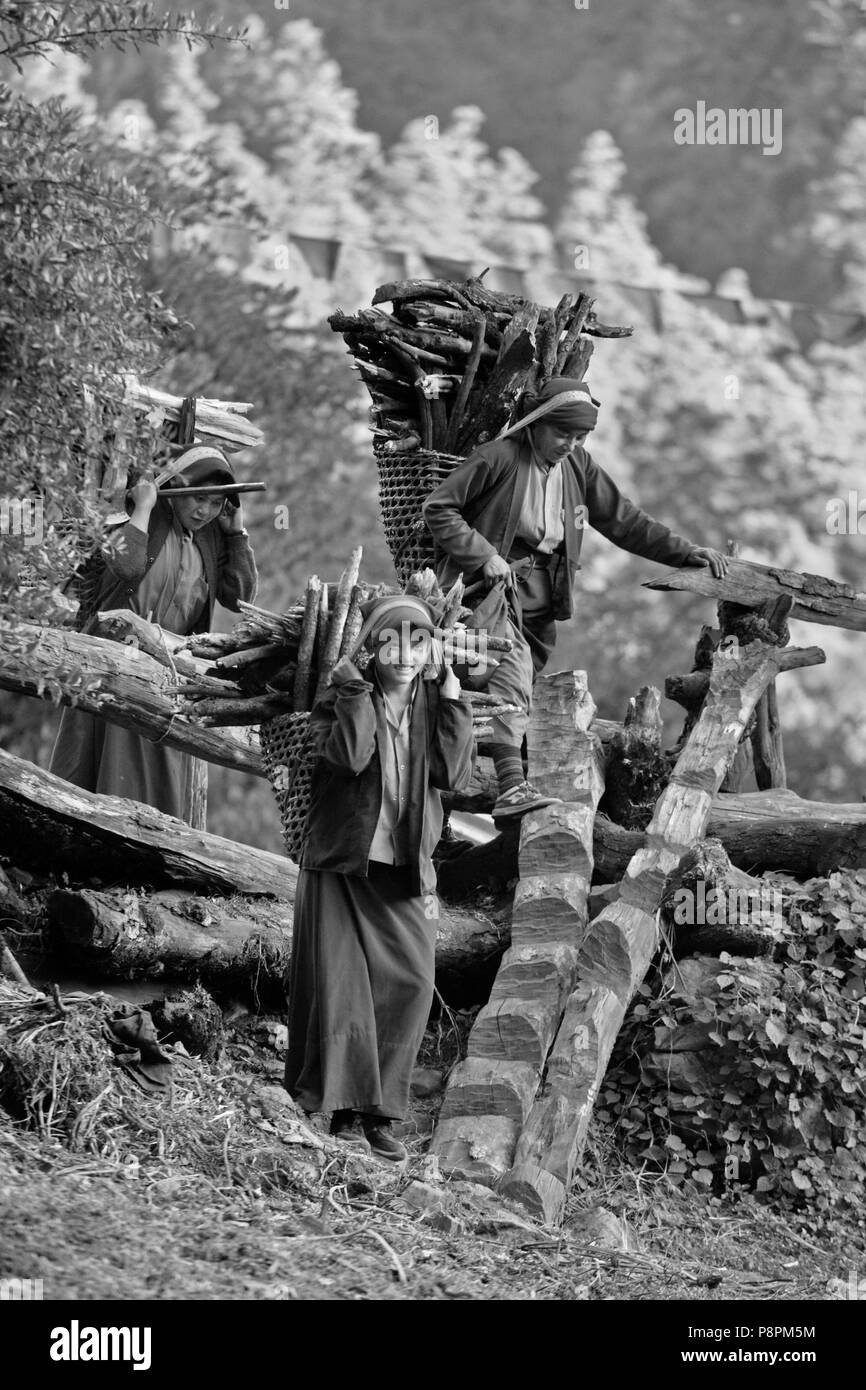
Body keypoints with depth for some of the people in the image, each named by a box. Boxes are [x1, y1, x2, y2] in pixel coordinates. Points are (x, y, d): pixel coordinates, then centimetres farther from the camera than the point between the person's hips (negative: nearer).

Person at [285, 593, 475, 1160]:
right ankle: (346, 1108, 0)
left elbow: (455, 774, -9)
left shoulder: (436, 705, 7)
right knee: (342, 984, -6)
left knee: (409, 983, -4)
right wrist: (355, 685, -18)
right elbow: (350, 754, -23)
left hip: (406, 875, 3)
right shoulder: (342, 700, -2)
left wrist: (453, 700, -10)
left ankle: (381, 1114, 4)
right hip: (341, 864, -3)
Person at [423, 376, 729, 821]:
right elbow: (437, 508, -8)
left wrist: (685, 552, 8)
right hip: (493, 580, -7)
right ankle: (511, 788, -37)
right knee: (512, 667, -25)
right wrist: (483, 556, -17)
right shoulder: (499, 458, -10)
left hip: (542, 591, 7)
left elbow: (622, 520, 15)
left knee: (521, 681, 5)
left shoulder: (578, 465, 9)